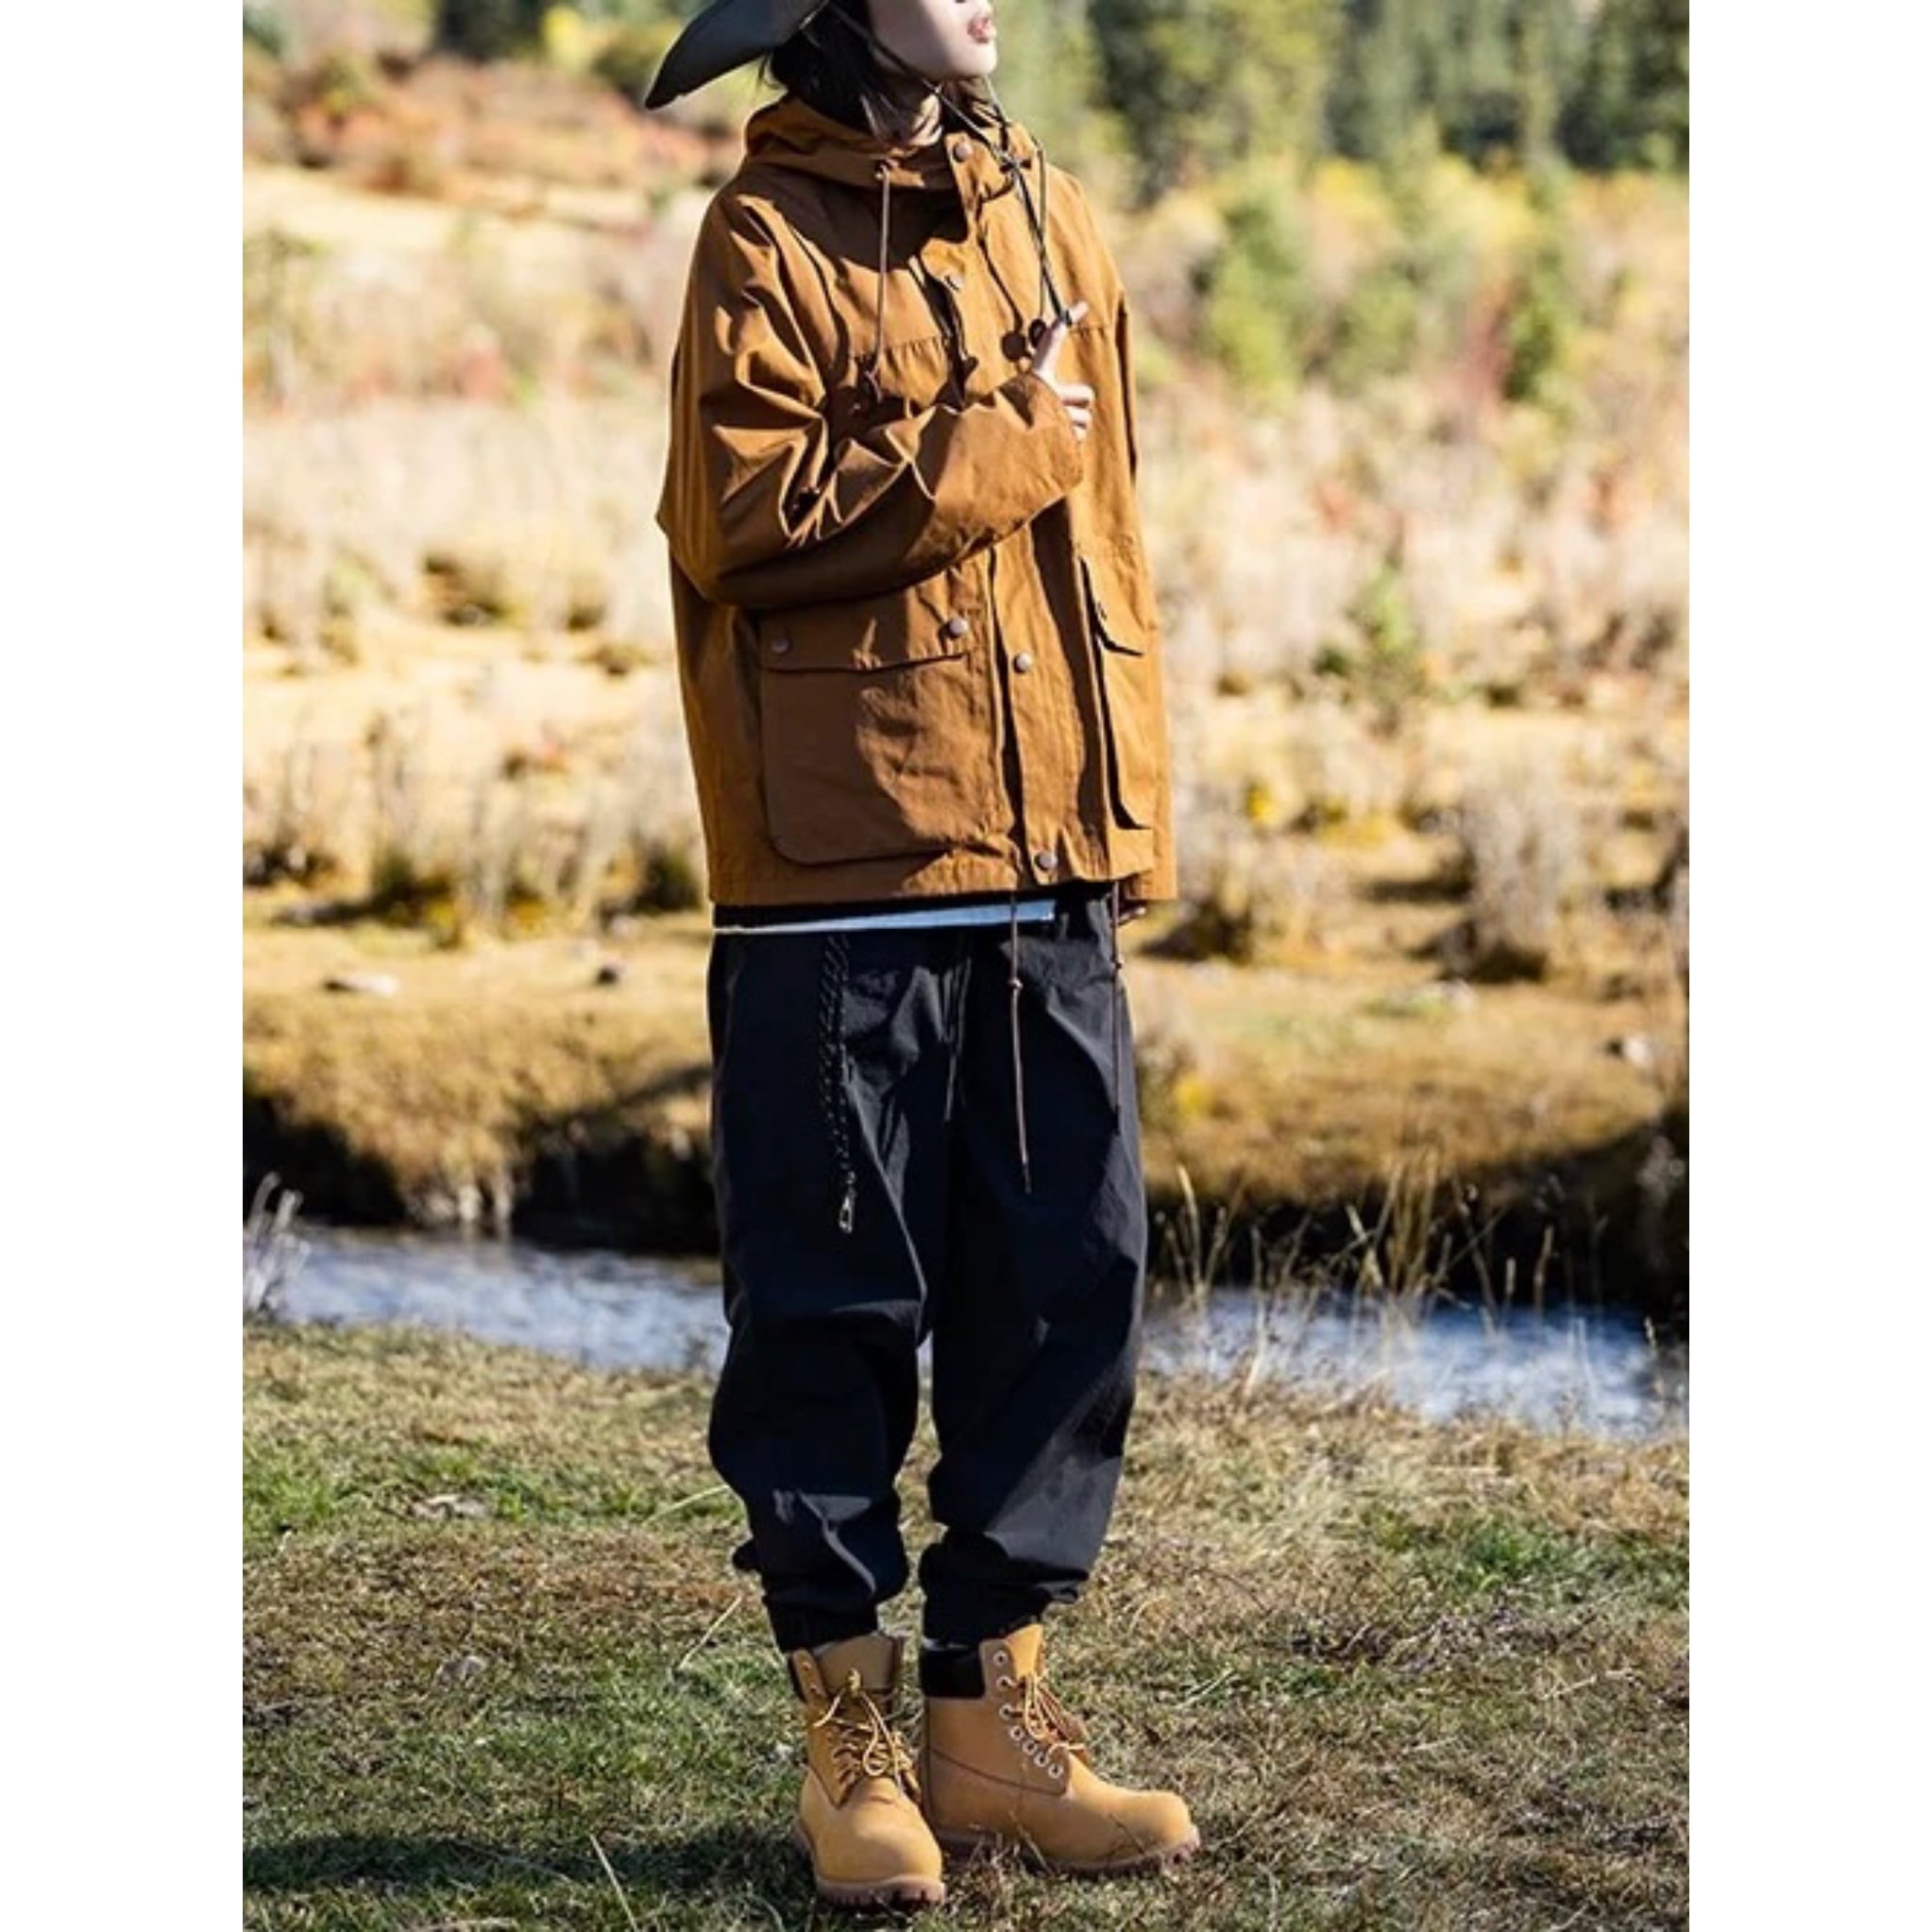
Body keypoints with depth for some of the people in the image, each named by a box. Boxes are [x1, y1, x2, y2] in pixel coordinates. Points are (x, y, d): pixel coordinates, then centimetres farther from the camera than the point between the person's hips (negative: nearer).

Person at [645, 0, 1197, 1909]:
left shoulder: (1050, 217, 14)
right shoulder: (768, 241, -5)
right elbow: (749, 517, -18)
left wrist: (1129, 805, 10)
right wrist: (1003, 448, -11)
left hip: (1049, 885, 6)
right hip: (841, 882, -6)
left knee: (1066, 1292, 6)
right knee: (832, 1311, 1)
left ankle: (989, 1712, 16)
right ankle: (848, 1738, 11)